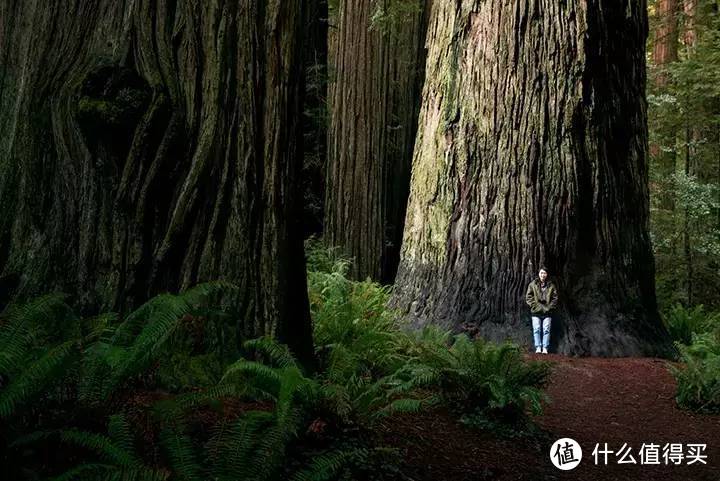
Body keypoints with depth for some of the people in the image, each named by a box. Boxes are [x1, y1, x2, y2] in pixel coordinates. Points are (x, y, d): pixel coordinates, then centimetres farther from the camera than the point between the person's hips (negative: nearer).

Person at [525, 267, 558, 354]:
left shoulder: (551, 286, 8)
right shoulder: (533, 284, 6)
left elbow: (555, 298, 8)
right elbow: (528, 297, 3)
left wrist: (549, 307, -4)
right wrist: (535, 306, -7)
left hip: (547, 311, 1)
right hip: (536, 312, 0)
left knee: (546, 330, -2)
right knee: (536, 330, -3)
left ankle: (545, 348, 1)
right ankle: (538, 347, 0)